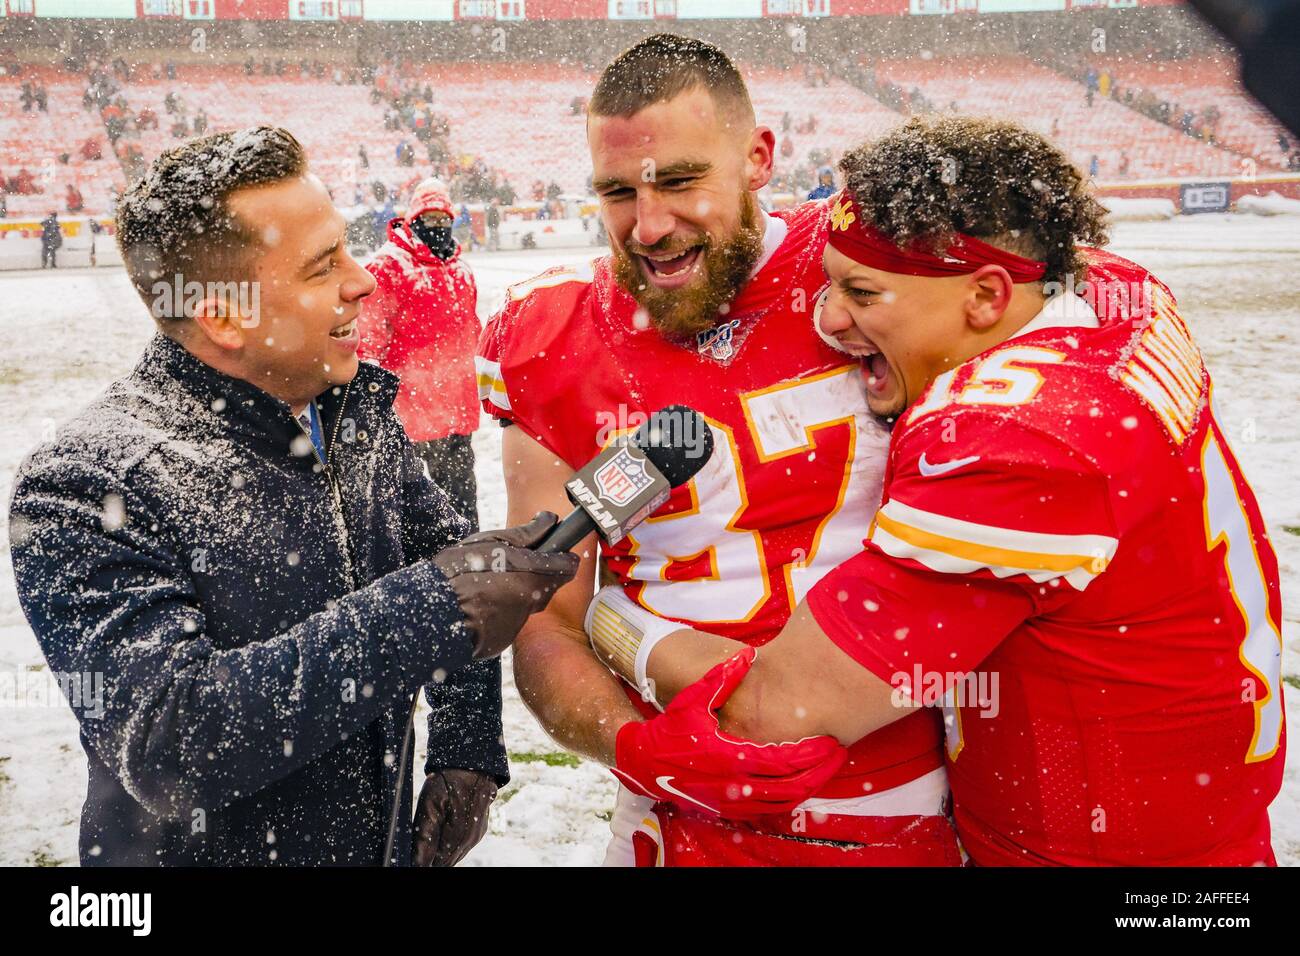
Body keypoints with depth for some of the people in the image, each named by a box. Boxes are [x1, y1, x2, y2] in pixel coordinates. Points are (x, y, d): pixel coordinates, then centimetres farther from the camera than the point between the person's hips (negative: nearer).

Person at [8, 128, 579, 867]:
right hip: (202, 849, -5)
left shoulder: (360, 409, -5)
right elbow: (163, 741, -32)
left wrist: (468, 751, -7)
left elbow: (442, 547, 6)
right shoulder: (87, 487, -23)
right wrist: (428, 613, -36)